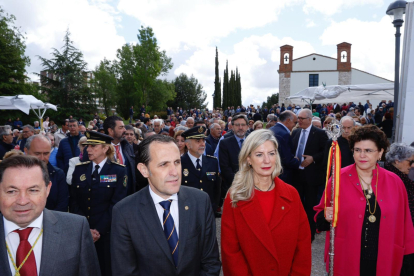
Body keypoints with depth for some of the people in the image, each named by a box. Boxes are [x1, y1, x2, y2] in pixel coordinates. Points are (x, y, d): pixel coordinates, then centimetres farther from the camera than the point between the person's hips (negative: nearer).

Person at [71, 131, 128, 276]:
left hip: (107, 233, -3)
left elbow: (116, 204, -10)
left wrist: (99, 230, -14)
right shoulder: (79, 169, 5)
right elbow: (74, 202, 1)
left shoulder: (119, 171, -5)